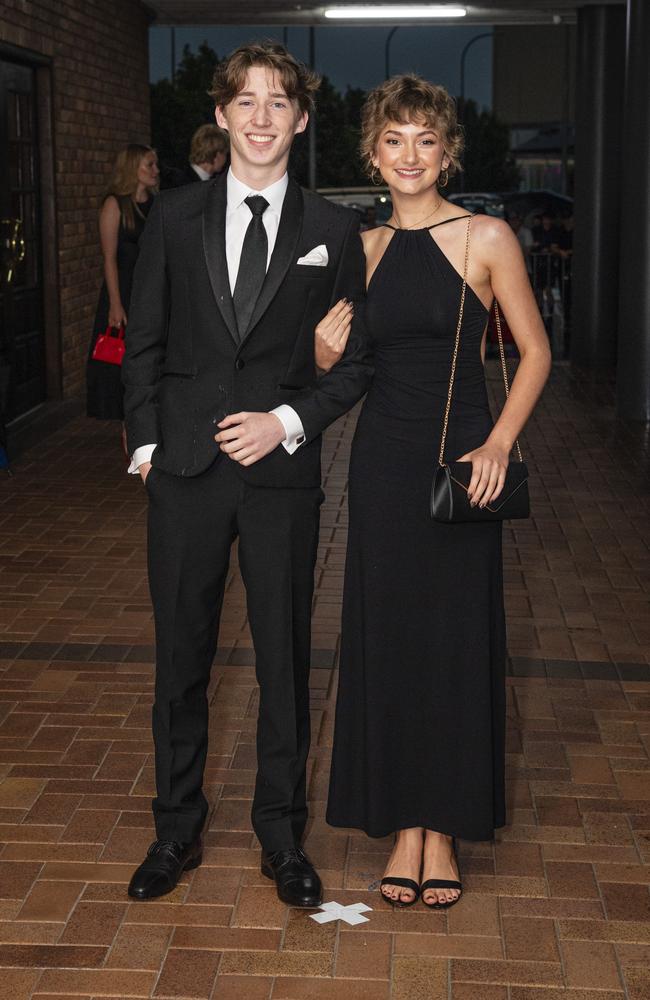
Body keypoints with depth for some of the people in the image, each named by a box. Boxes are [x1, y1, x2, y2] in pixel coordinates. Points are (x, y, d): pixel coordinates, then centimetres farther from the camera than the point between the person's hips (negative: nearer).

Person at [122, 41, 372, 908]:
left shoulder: (333, 231, 2)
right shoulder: (175, 217, 5)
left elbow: (356, 359, 3)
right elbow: (144, 342, 7)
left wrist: (290, 421, -10)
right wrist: (146, 442, -1)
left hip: (283, 475, -1)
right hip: (185, 473, 1)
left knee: (285, 662, 8)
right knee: (180, 658, 10)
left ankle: (283, 837, 25)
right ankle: (176, 830, 26)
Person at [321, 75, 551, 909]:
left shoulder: (487, 237, -3)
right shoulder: (363, 248, 8)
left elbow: (534, 351, -2)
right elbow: (339, 367, 13)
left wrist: (499, 442, -14)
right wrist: (326, 343, -10)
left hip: (460, 459, -3)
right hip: (382, 461, 3)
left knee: (456, 640, 4)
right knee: (385, 638, 6)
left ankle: (445, 826, 20)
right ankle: (403, 823, 20)